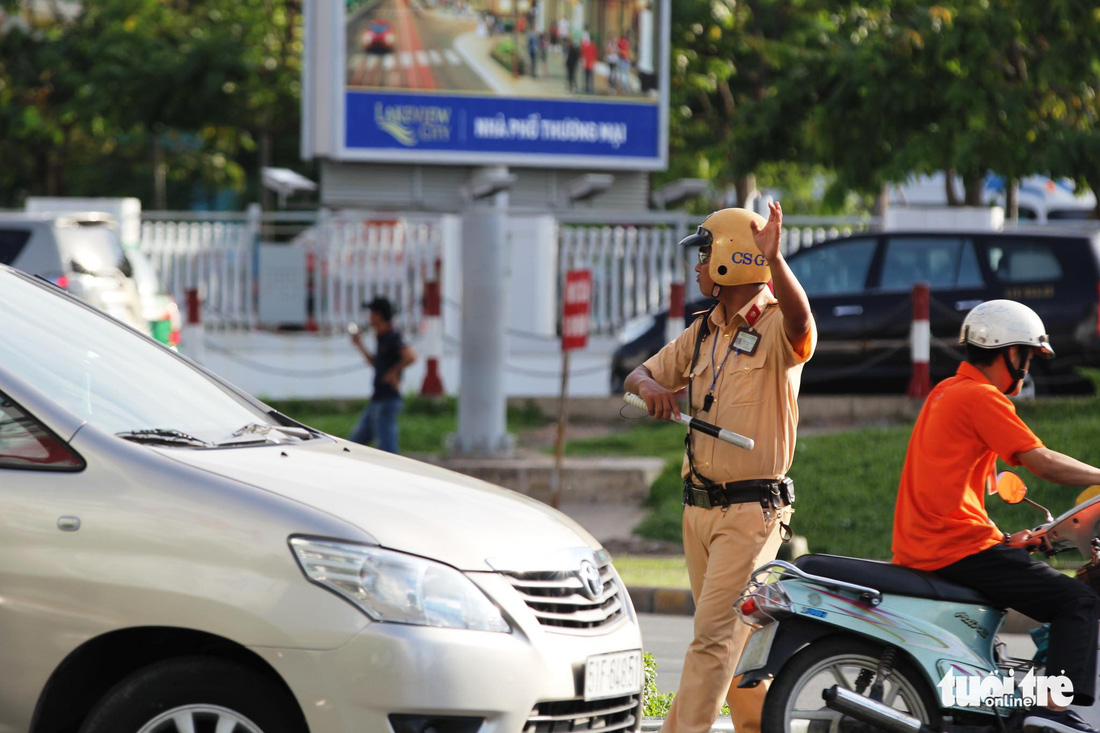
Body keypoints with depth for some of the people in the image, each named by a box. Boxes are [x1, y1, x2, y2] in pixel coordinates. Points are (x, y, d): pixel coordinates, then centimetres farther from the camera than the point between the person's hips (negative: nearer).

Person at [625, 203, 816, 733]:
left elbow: (801, 321, -34)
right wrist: (651, 387, -6)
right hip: (699, 508, 8)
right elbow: (640, 375, 19)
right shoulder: (703, 333, 14)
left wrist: (773, 259, -51)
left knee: (715, 636, -13)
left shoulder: (775, 328, -10)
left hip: (750, 510, -8)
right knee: (734, 640, 15)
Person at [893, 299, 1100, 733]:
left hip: (918, 549, 10)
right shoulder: (981, 397, -10)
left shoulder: (945, 392, 20)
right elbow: (1043, 462, -15)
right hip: (958, 547, -10)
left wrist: (1001, 540, 22)